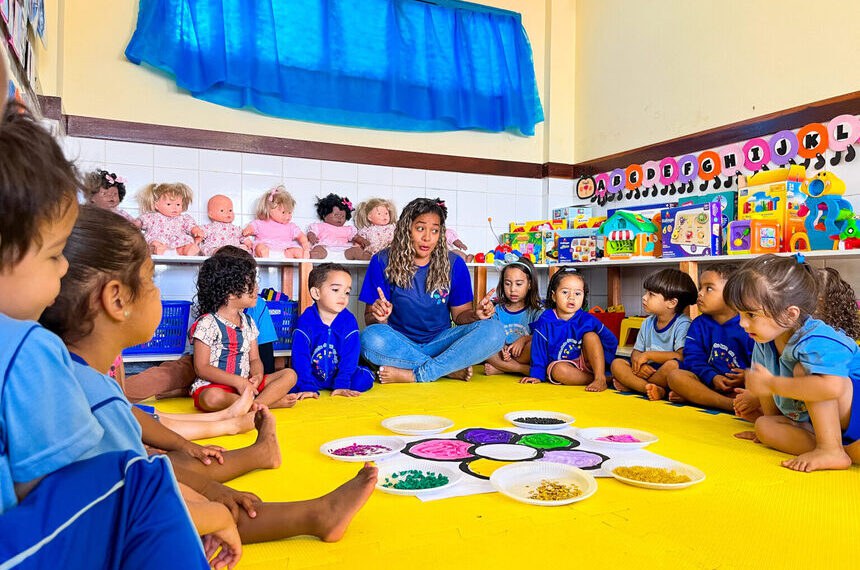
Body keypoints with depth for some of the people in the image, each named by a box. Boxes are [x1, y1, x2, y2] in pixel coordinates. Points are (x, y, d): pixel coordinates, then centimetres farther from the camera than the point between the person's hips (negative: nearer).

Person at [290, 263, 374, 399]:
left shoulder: (349, 321, -11)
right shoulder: (305, 321, -16)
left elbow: (350, 356, -14)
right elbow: (301, 356, -20)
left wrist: (342, 385, -24)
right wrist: (307, 387, -28)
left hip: (338, 375, 2)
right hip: (312, 376, -2)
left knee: (365, 378, -21)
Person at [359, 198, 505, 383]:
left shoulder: (454, 264, 3)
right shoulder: (383, 262, -2)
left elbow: (459, 314, 9)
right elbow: (369, 320, -1)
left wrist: (475, 314, -15)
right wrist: (379, 318, -26)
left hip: (439, 343, 2)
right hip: (399, 345, -1)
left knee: (494, 330, -22)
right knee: (371, 338, -36)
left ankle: (417, 375, -24)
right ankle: (452, 369, -20)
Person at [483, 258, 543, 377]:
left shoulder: (537, 310, 0)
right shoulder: (498, 309, 8)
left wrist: (524, 339, -24)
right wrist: (501, 348, -19)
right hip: (504, 356, 3)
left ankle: (500, 368, -19)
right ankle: (524, 369, -24)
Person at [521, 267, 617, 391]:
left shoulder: (587, 319, -3)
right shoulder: (545, 322, -7)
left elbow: (611, 342, 5)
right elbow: (538, 350, -3)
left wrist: (599, 359, -3)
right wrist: (536, 375, -8)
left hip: (586, 363, 2)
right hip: (560, 363, -2)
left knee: (590, 335, -19)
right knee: (559, 370, -35)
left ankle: (600, 378, -26)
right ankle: (606, 379, -25)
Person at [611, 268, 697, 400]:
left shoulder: (682, 324, -10)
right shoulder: (648, 323, 12)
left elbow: (681, 356, -24)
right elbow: (636, 353, 12)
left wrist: (647, 355, -17)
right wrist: (638, 364, -13)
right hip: (647, 373, 6)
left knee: (672, 365, -37)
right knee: (616, 363, -11)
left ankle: (631, 385, -16)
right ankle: (651, 388, -29)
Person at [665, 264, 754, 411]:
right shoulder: (699, 324, 9)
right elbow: (693, 359, -1)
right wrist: (713, 378, -19)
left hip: (739, 388, -2)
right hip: (708, 383, 3)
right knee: (675, 375, -23)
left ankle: (690, 396, -33)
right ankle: (730, 404, -33)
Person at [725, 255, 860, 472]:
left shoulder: (817, 341, -28)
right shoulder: (764, 343, -2)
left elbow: (832, 387, -47)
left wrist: (771, 384, -36)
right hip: (814, 423, 9)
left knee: (804, 369, -27)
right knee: (764, 425, -9)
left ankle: (831, 450, -23)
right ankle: (837, 450, -20)